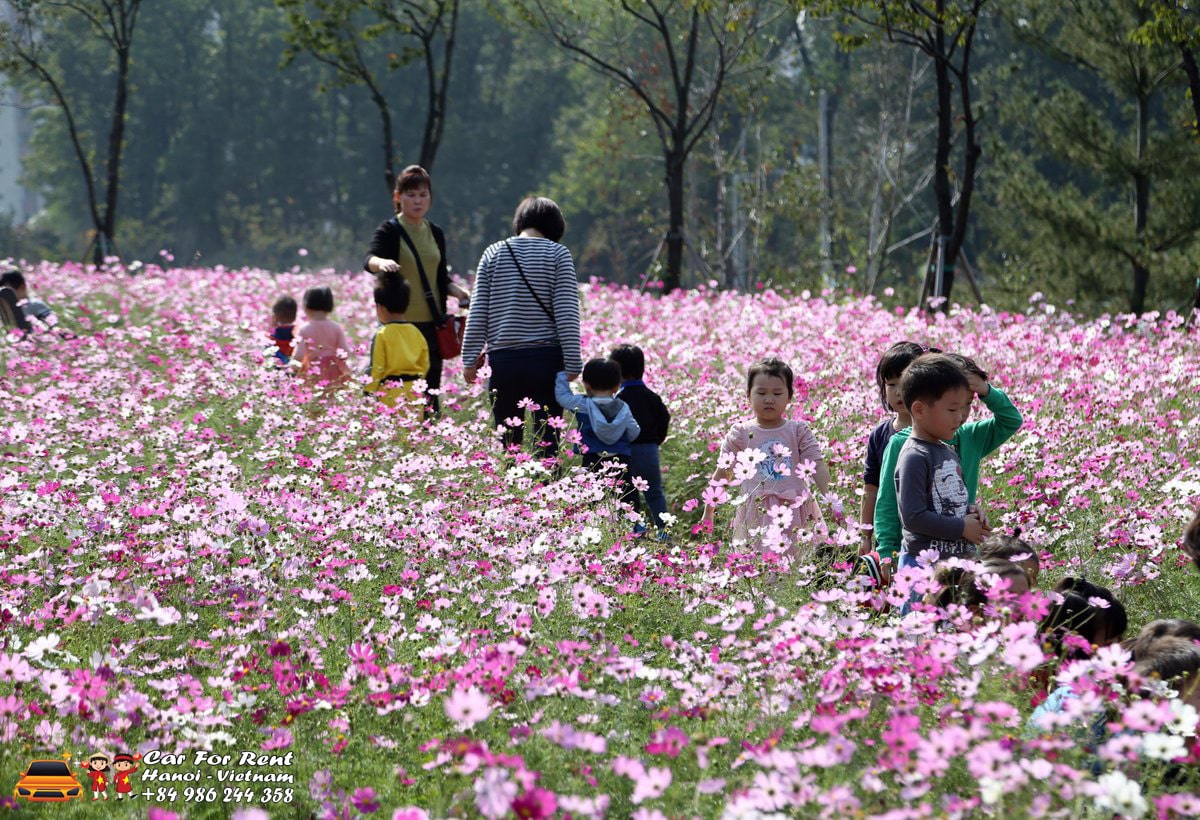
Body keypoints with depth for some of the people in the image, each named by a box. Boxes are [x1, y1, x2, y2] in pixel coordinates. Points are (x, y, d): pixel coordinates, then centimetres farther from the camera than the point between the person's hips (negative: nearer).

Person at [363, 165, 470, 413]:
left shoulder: (435, 233, 14)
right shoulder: (390, 231, -4)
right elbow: (369, 260, -22)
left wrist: (456, 291, -1)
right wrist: (381, 262, -46)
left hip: (432, 324, 6)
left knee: (431, 390, 6)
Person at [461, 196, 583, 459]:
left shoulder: (494, 253, 7)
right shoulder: (558, 254, 0)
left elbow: (478, 312, 5)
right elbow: (566, 312, -5)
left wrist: (470, 359, 10)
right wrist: (573, 363, -3)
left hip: (503, 359, 2)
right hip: (546, 357, -2)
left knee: (507, 440, 7)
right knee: (547, 438, 0)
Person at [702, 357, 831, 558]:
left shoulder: (798, 432, 5)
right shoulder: (741, 434, 5)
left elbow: (817, 468, -2)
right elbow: (722, 475, 11)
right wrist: (708, 513, 13)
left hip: (794, 512, 0)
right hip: (756, 515, 0)